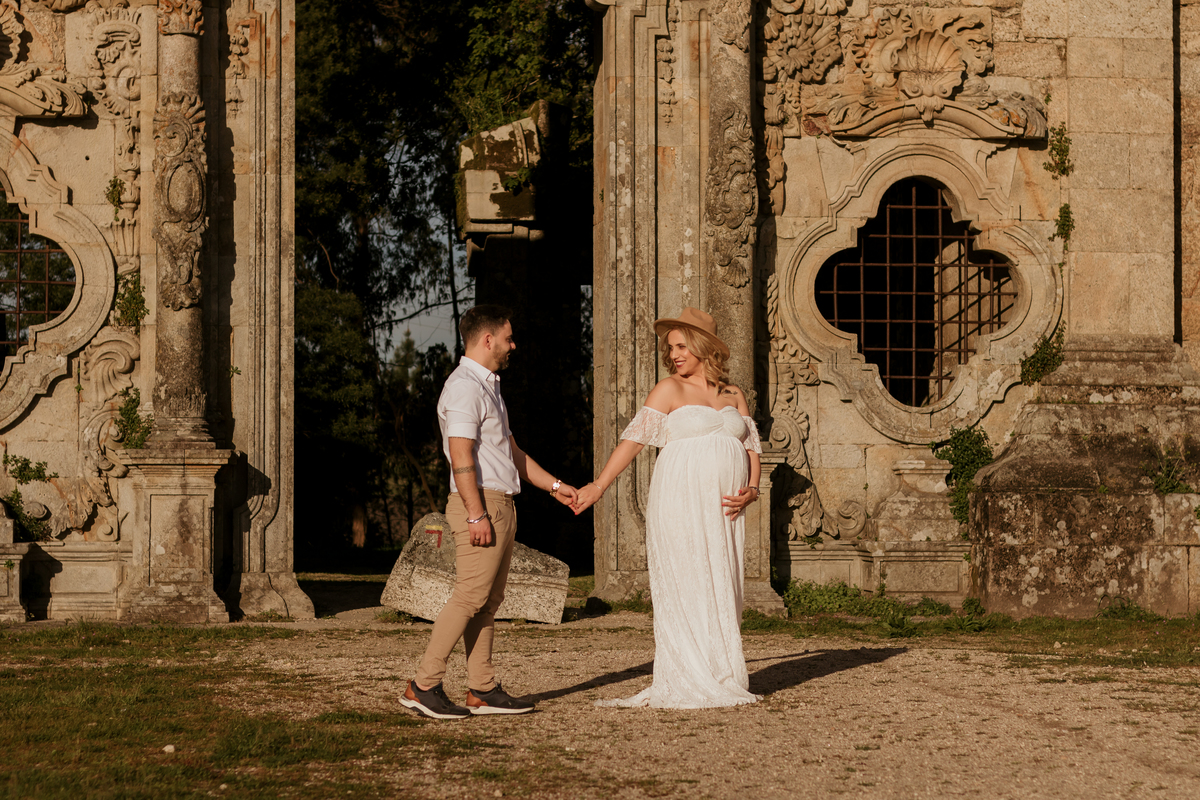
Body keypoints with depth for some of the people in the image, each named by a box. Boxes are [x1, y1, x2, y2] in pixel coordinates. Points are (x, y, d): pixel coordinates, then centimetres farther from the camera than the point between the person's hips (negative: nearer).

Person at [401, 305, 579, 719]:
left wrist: (554, 485, 24)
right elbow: (461, 456, -20)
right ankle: (423, 686, -11)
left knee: (488, 601, 8)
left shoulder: (487, 387, 21)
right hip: (479, 503, -10)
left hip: (499, 506, 10)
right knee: (470, 597, -13)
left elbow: (511, 452, 26)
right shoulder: (464, 387, -13)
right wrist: (476, 515, -24)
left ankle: (482, 690, 9)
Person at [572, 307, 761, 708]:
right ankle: (687, 685, -6)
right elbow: (634, 437, -6)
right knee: (685, 588, -7)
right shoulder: (669, 390, -1)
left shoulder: (733, 396, 13)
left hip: (723, 509, 5)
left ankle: (721, 678, 10)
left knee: (721, 591, 5)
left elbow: (751, 448, 13)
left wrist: (750, 490, -6)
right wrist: (597, 486, -14)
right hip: (680, 502, -5)